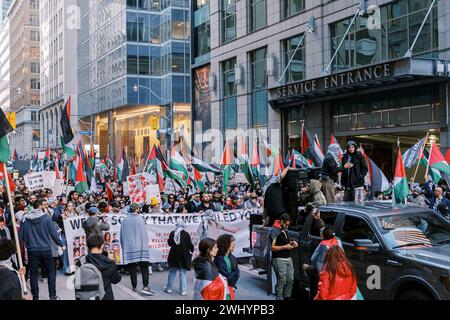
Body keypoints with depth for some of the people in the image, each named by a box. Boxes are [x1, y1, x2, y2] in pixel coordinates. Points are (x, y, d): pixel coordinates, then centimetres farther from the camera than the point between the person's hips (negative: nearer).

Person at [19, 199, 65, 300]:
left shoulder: (25, 219, -2)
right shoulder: (46, 218, -9)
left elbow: (21, 235, 2)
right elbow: (53, 233, -8)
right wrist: (61, 244, 4)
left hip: (32, 250, 2)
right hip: (46, 249, -1)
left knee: (33, 274, 10)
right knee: (51, 272, 11)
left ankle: (35, 296, 14)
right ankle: (52, 296, 12)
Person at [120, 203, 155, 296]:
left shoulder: (124, 220, 4)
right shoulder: (140, 218, -5)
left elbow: (122, 235, 9)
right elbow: (144, 233, -5)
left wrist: (124, 246, 18)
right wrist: (146, 243, 6)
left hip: (128, 247, 3)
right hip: (140, 246, -3)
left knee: (132, 267, 7)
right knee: (144, 267, 1)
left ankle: (134, 287, 10)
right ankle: (145, 287, -9)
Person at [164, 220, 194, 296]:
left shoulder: (172, 233, -3)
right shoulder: (186, 234, -12)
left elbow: (169, 243, 7)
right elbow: (190, 245, -7)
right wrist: (192, 250, 13)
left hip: (174, 256, 3)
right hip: (183, 256, -3)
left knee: (172, 272, 15)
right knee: (182, 274, 3)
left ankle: (169, 288, 23)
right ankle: (183, 290, 4)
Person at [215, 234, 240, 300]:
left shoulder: (232, 258, 8)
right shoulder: (219, 258, -16)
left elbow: (237, 273, 2)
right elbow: (226, 275, -16)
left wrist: (232, 284, -11)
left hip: (230, 287, 7)